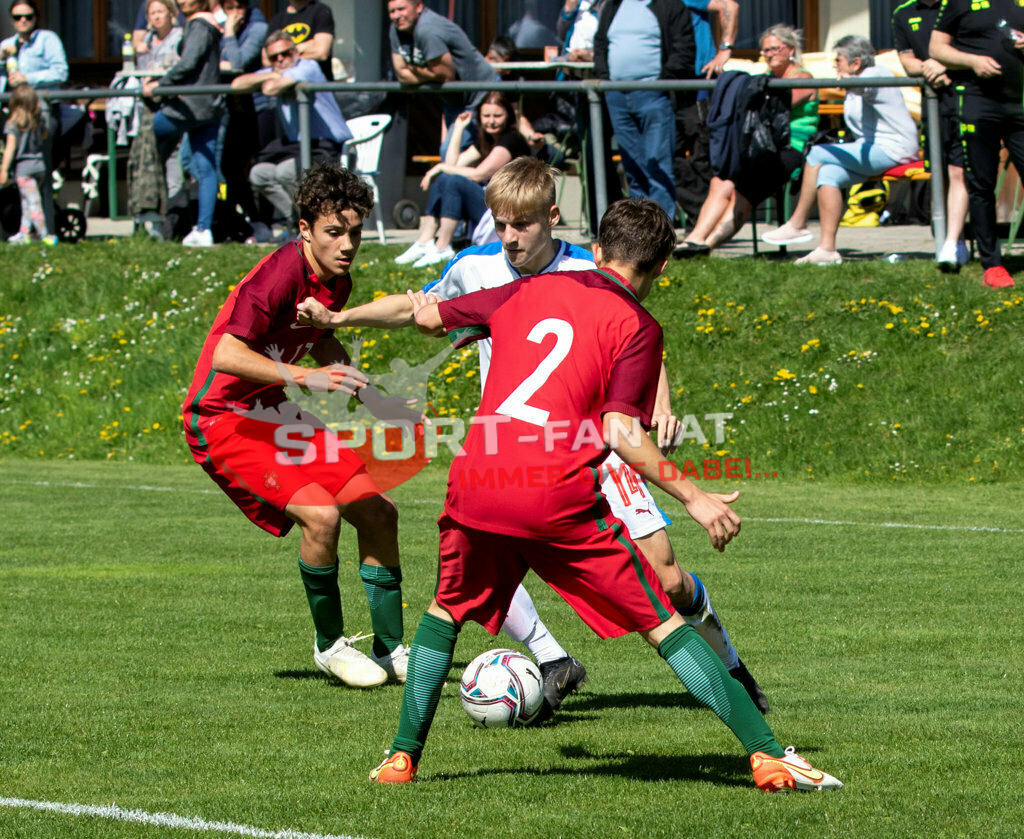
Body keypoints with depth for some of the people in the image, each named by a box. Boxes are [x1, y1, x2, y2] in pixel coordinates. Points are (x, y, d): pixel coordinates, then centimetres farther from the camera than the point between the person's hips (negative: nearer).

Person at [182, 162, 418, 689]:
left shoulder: (337, 280, 3)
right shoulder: (280, 275, -24)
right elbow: (227, 355, -34)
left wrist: (364, 391, 13)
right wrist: (305, 377, -41)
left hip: (273, 417, 9)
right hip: (222, 419, -9)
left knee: (378, 512, 3)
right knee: (319, 513, -25)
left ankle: (390, 649, 14)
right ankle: (329, 645, -3)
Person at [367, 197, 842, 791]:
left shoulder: (530, 291, 18)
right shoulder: (638, 327, 3)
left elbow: (431, 317, 32)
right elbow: (619, 432, -9)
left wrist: (428, 310, 56)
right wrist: (693, 497, -7)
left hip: (477, 483, 4)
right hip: (560, 497, -4)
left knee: (448, 610, 29)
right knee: (663, 624, 2)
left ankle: (403, 756, 27)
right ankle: (766, 754, -4)